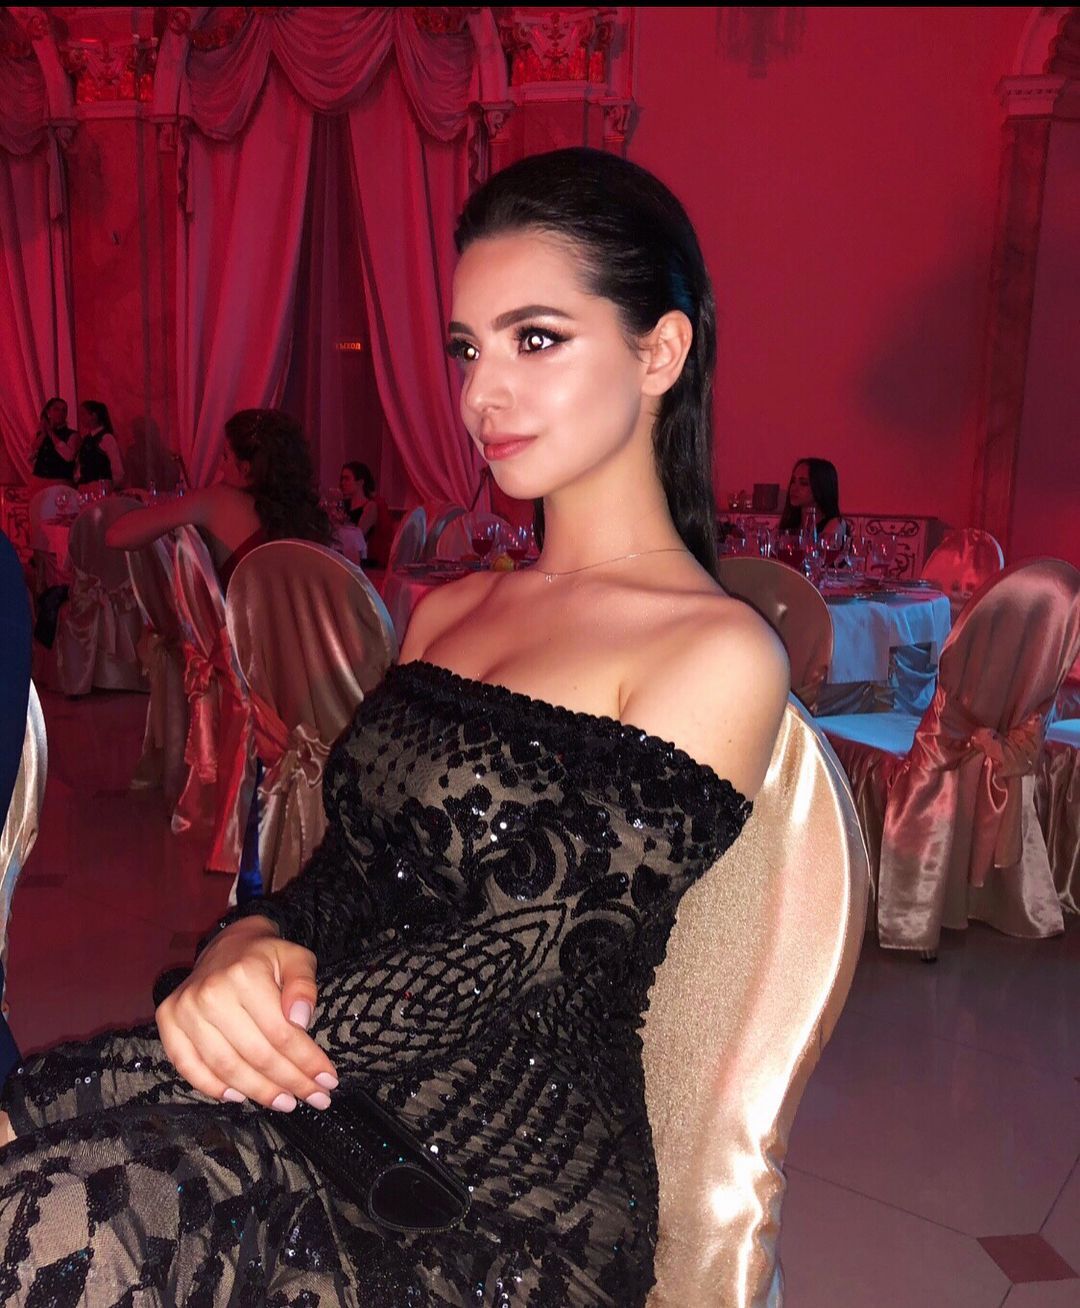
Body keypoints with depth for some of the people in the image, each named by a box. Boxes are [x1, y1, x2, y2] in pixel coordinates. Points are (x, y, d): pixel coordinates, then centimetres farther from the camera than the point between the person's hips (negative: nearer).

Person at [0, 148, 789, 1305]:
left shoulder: (717, 656, -9)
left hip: (506, 1208, -5)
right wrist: (247, 947, -13)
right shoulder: (445, 613, 13)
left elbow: (506, 964, -15)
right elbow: (345, 875, 12)